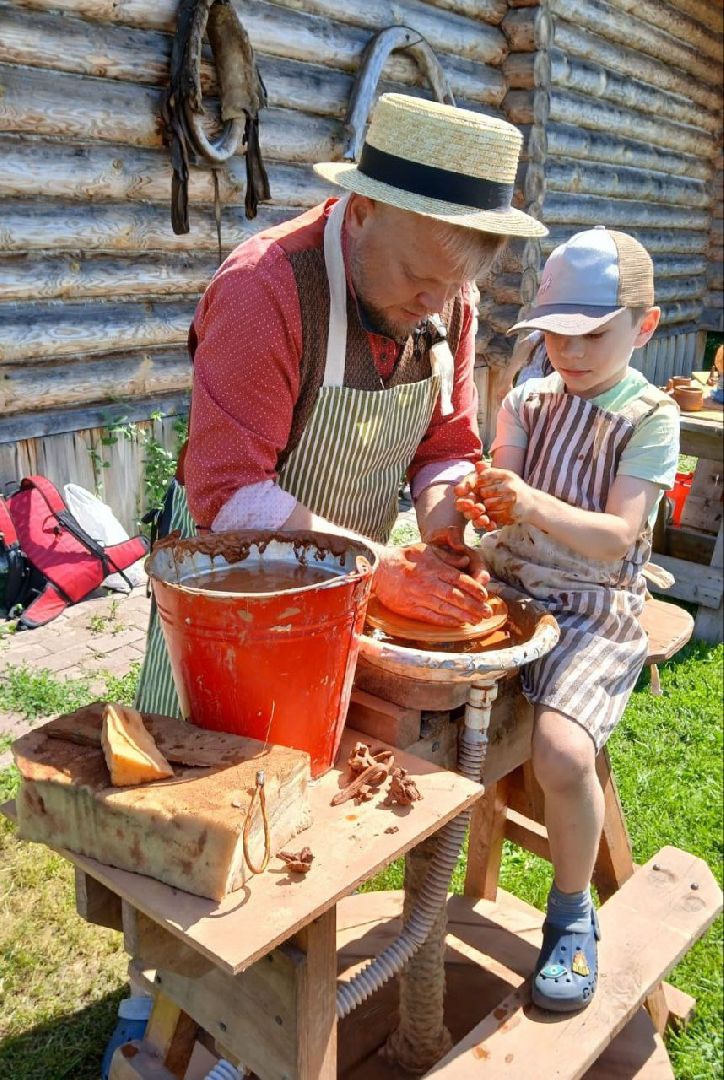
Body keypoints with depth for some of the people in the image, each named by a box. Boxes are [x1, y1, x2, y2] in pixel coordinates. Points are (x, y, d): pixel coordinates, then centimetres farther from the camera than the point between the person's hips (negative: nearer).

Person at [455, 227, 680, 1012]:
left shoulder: (651, 417, -3)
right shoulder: (528, 400, 10)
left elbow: (617, 536, -13)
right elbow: (503, 493, 3)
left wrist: (534, 505, -30)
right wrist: (479, 501, -22)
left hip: (592, 608, -5)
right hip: (503, 586, 5)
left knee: (563, 752, -28)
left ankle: (571, 914, 4)